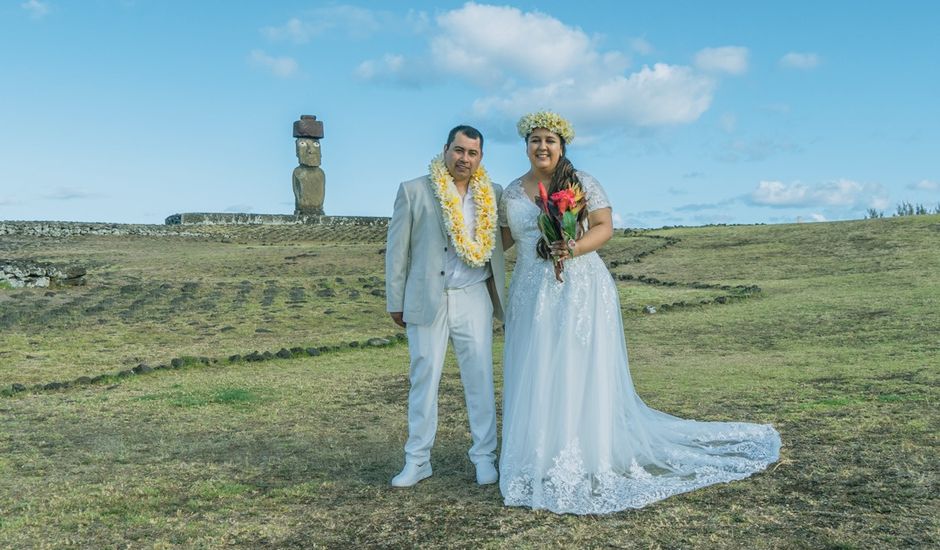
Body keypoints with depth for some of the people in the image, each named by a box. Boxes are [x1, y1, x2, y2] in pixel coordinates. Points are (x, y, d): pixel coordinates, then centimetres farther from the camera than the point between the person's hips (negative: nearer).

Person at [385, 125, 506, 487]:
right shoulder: (413, 191, -1)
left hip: (474, 298, 2)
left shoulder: (492, 195, 7)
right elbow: (397, 250, 1)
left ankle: (484, 456, 18)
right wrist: (395, 302, 1)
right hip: (427, 300, -2)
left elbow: (497, 245, 11)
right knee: (423, 379, 5)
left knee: (481, 377, 5)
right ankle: (417, 460, 17)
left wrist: (499, 294, 6)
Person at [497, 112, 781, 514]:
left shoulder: (582, 183, -1)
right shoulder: (512, 192, 10)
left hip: (580, 292, -4)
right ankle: (540, 463, 15)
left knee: (582, 376, -2)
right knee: (535, 380, 5)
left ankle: (589, 466, 6)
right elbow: (505, 236, 16)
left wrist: (575, 248, -23)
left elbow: (605, 227, -7)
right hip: (532, 296, 4)